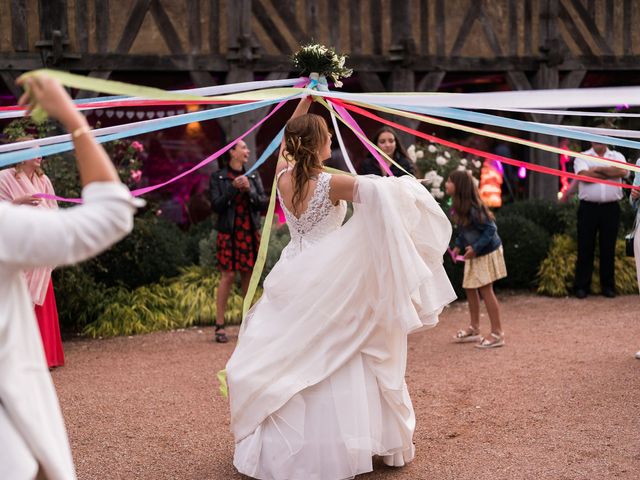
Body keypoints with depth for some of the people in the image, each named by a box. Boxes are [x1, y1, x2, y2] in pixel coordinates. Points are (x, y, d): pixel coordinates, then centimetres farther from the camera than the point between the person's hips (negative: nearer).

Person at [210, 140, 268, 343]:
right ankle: (220, 326, -2)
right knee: (228, 275, -7)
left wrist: (249, 189, -13)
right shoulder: (218, 177, 0)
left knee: (248, 274, 6)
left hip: (250, 232, 4)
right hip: (229, 232, -4)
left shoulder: (253, 176, 10)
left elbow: (262, 203, 3)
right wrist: (233, 188, -16)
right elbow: (216, 205, -8)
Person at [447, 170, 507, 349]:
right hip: (474, 253, 9)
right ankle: (474, 328, 27)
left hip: (487, 252, -9)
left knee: (485, 290, -6)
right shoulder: (457, 206, 1)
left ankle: (497, 333, 3)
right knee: (470, 288, 14)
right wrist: (458, 246, 5)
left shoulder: (472, 208, -26)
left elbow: (490, 229, -24)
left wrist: (475, 248, -27)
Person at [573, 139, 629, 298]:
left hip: (611, 209, 2)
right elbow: (585, 175, -13)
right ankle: (582, 286, 8)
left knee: (609, 248, 6)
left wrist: (598, 169, -9)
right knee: (585, 248, 1)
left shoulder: (617, 156, 12)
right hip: (588, 207, -1)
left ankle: (608, 285, 15)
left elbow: (623, 171, -10)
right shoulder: (582, 157, 6)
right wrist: (610, 173, -6)